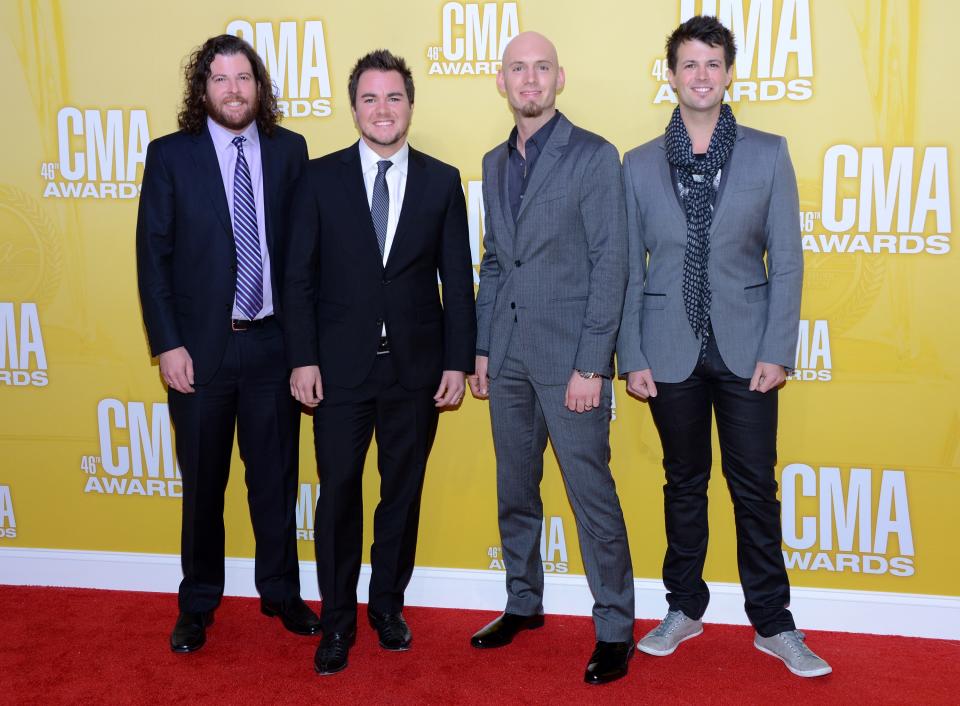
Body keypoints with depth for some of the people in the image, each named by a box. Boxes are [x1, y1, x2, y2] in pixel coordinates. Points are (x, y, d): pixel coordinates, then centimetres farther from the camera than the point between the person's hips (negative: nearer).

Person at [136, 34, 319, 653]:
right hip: (201, 346, -1)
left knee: (277, 477, 11)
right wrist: (168, 345, -8)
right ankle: (198, 606, 29)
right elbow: (154, 254, -2)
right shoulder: (171, 155, -1)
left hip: (273, 343, 1)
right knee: (203, 484, 12)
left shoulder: (289, 150, 3)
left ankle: (282, 593, 29)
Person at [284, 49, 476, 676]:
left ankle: (388, 605, 29)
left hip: (417, 367, 1)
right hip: (341, 366, -1)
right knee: (338, 493, 5)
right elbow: (301, 276, 0)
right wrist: (303, 358, -6)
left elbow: (458, 280, 3)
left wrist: (459, 361, -2)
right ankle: (337, 619, 22)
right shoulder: (321, 178, 1)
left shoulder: (442, 180, 3)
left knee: (404, 491, 11)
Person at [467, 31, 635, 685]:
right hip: (508, 358, 6)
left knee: (592, 495, -1)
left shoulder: (595, 156, -5)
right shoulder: (495, 163, 13)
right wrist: (482, 348, 11)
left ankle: (615, 628, 13)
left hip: (569, 357, -6)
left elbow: (610, 264, -10)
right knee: (516, 491, 15)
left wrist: (591, 365, -15)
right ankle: (524, 603, 32)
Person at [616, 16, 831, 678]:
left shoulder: (768, 153, 2)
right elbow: (628, 270, 4)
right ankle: (685, 610, 27)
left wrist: (777, 351, -7)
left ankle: (773, 624, 19)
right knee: (684, 484, 13)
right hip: (671, 351, 1)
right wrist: (632, 358, -2)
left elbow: (786, 260, 0)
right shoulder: (639, 165, 4)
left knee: (755, 487, 4)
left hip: (745, 349, -1)